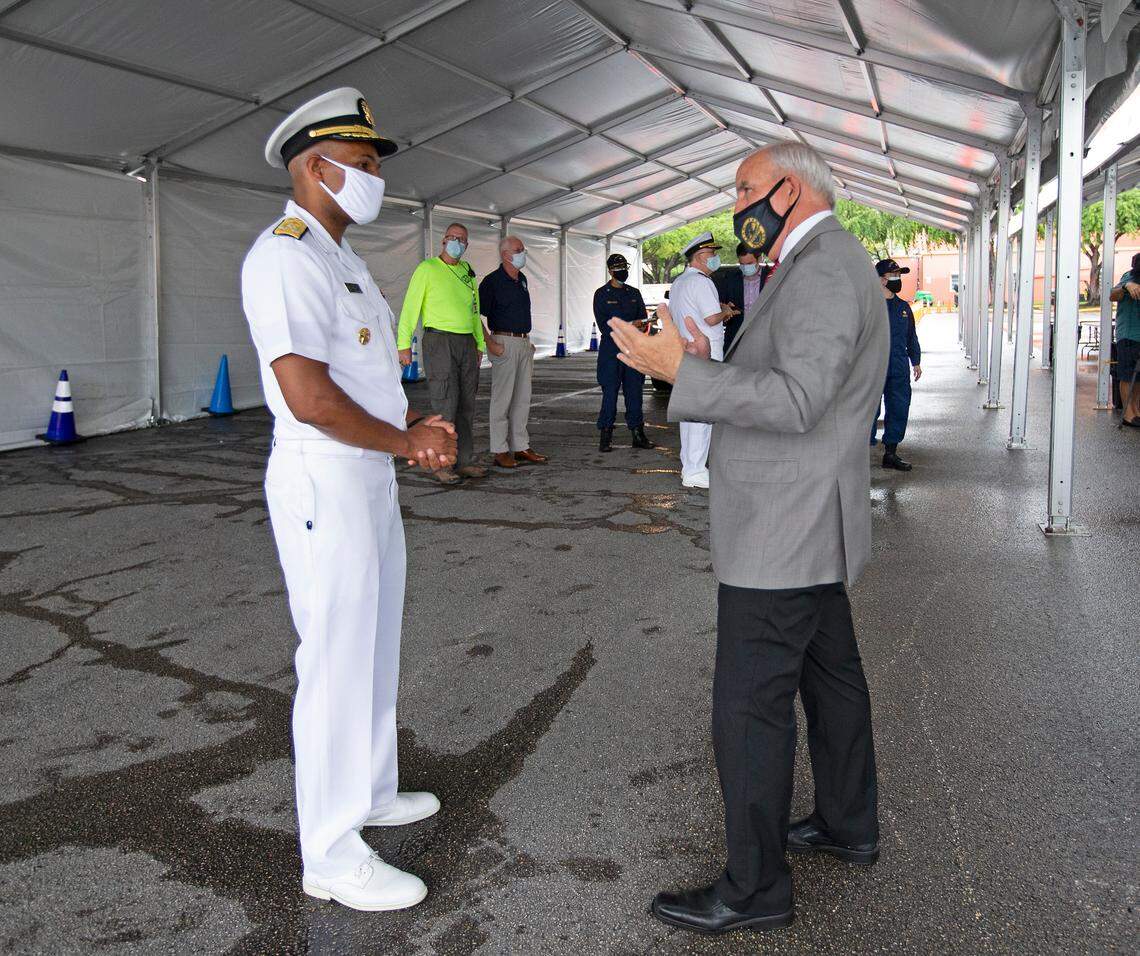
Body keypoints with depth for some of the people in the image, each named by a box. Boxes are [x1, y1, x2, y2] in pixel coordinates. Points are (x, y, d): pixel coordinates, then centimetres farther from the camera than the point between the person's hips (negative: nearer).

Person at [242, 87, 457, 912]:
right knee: (337, 662, -2)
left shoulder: (340, 257, 16)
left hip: (371, 476, 10)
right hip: (324, 484, -10)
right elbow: (308, 396, -27)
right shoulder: (285, 257, -17)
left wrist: (414, 426, 4)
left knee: (375, 650, 20)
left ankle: (369, 793, 38)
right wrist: (407, 441, -13)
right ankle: (333, 857, 13)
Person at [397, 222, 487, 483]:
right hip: (439, 340, -6)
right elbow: (411, 307, -5)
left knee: (466, 405, 7)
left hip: (467, 342, 6)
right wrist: (404, 343, -12)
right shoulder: (427, 269, -1)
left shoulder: (468, 273, 17)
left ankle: (465, 461, 13)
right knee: (445, 404, -9)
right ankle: (441, 465, -4)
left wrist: (480, 344, 19)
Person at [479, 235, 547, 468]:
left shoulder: (522, 279, 15)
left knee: (523, 398, 10)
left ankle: (521, 447, 17)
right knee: (502, 398, -5)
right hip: (504, 343, -8)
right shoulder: (492, 281, -9)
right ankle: (499, 451, -1)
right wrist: (490, 344, -17)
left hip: (524, 342, 8)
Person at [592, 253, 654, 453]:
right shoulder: (602, 294, 1)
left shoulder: (634, 293, 16)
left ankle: (637, 433, 11)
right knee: (610, 393, -5)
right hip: (611, 349, -4)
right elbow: (603, 325, -7)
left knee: (635, 392, 5)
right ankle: (605, 437, 0)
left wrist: (643, 326, -10)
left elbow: (644, 318, 14)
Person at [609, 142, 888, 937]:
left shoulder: (825, 269, -19)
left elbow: (798, 401, -30)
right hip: (808, 528, 11)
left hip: (782, 535, -11)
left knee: (750, 707, -3)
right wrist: (713, 368, 5)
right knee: (830, 676, 20)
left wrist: (683, 373, -26)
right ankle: (849, 826, 36)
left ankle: (755, 888, 9)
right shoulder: (829, 267, 15)